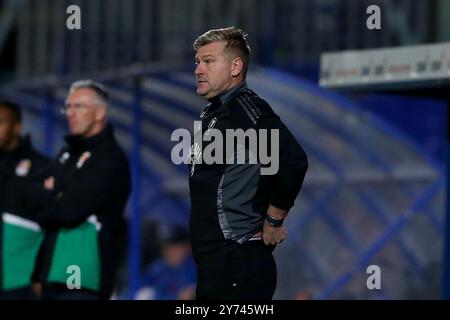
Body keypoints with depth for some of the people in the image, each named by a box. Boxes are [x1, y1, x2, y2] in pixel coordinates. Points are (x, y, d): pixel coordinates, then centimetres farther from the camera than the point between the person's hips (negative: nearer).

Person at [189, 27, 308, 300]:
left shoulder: (246, 108, -12)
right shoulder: (214, 113, 18)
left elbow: (293, 161, -26)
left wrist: (273, 222, -16)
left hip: (237, 264, -10)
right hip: (213, 259, 10)